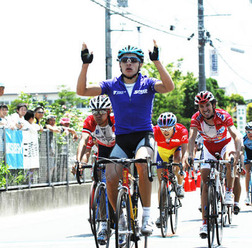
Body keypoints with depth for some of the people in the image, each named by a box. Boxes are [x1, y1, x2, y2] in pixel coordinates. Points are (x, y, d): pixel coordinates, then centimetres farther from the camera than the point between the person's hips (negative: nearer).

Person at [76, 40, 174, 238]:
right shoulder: (112, 85, 4)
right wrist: (86, 64, -16)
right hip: (122, 139, 2)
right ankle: (122, 220, 7)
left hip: (144, 135, -2)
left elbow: (168, 87, -21)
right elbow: (82, 90, -5)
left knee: (141, 162, -35)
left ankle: (147, 216, -24)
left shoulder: (147, 84, 0)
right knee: (110, 179, -17)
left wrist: (157, 61, -27)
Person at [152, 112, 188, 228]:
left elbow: (184, 150, -35)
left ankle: (180, 186, -6)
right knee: (161, 182, -4)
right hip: (162, 152, 1)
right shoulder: (155, 131, -34)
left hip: (177, 149, -1)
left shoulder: (182, 130, -34)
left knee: (178, 160, -35)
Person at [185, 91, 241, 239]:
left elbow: (235, 135, -38)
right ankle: (205, 222, -6)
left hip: (225, 143, -2)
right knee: (206, 182, -8)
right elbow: (192, 137, -37)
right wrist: (190, 154, -55)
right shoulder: (196, 118, -24)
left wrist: (238, 151, -57)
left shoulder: (223, 115, -29)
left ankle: (229, 192, -14)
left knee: (230, 159, -37)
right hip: (209, 147, 2)